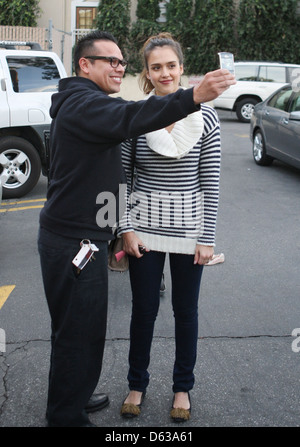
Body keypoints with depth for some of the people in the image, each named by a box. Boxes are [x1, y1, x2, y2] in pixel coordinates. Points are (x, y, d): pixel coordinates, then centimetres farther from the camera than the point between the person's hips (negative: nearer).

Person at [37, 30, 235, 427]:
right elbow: (128, 118, -37)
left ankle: (73, 396, 38)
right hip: (74, 242, -11)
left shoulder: (86, 104, 20)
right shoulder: (82, 103, -17)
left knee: (78, 327, 21)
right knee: (79, 330, -1)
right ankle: (67, 416, 14)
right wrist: (193, 97, -50)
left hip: (81, 237, 11)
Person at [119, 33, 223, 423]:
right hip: (144, 230, 0)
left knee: (186, 312, 13)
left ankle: (183, 387, 33)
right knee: (144, 310, 11)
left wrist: (207, 238, -5)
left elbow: (210, 183, -3)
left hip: (189, 229, 0)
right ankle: (137, 385, 33)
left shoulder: (204, 117, -4)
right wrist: (125, 228, -5)